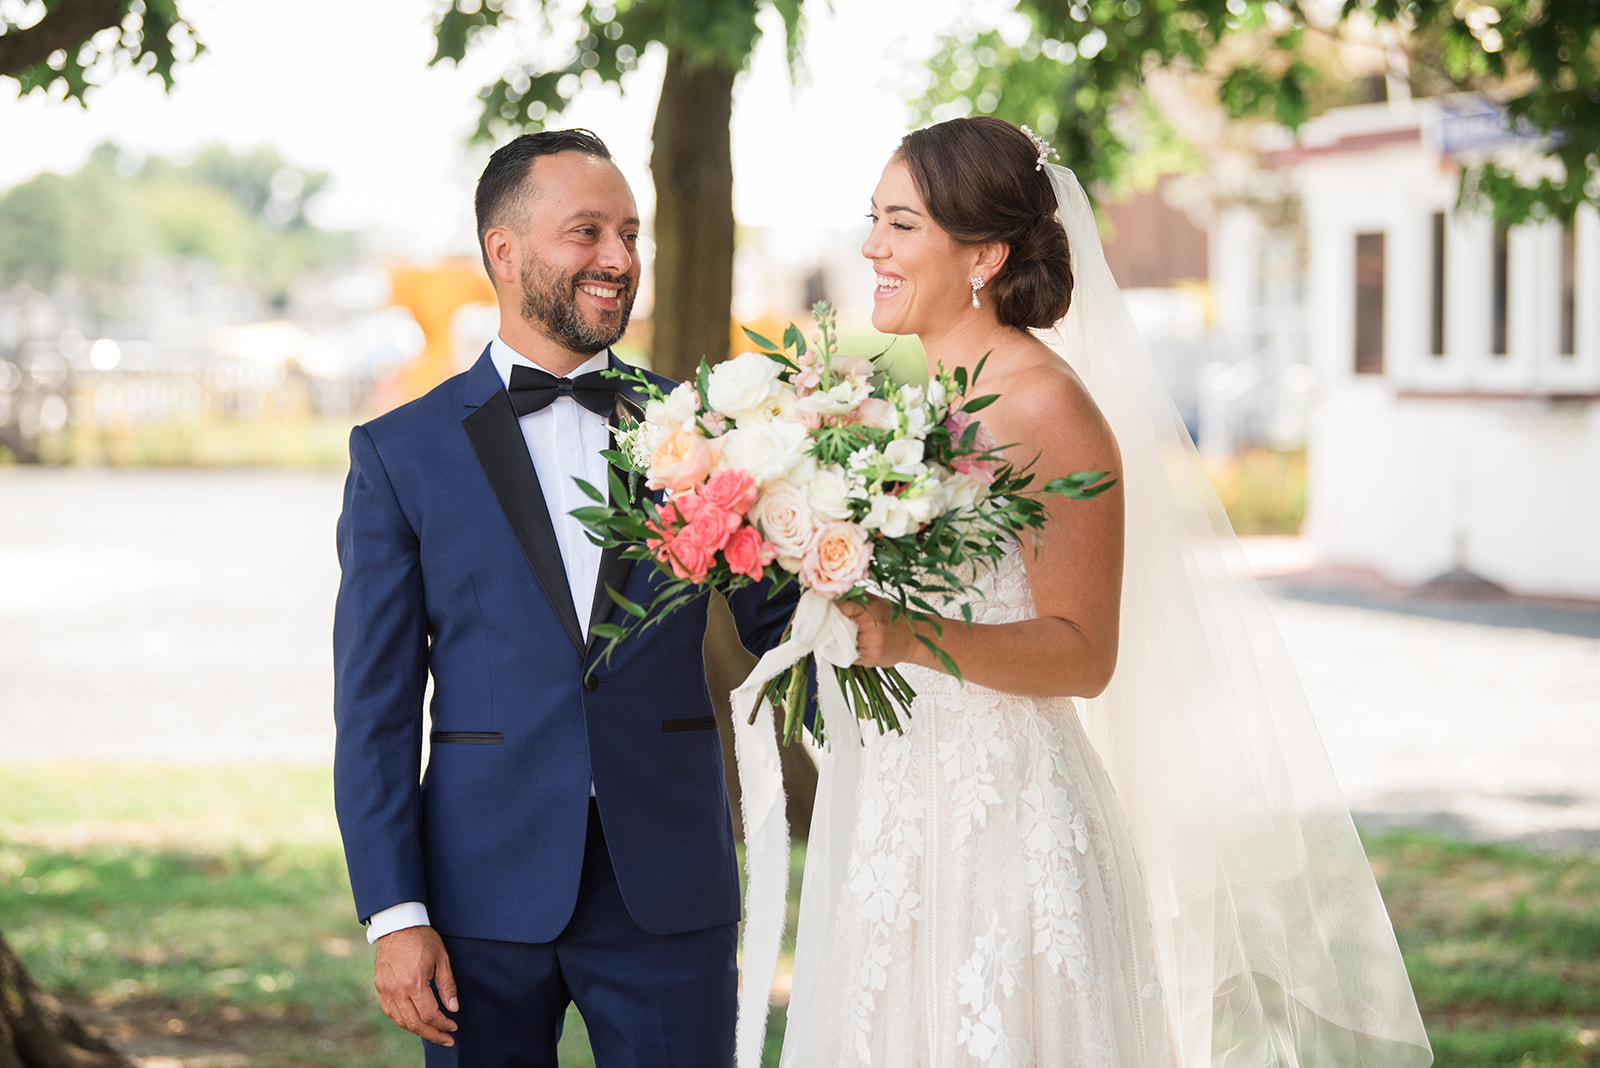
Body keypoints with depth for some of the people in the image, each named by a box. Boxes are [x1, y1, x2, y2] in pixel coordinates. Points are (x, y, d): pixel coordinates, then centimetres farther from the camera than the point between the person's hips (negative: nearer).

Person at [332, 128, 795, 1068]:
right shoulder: (401, 453, 3)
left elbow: (782, 623, 7)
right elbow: (375, 707, 2)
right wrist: (394, 914, -5)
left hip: (672, 896, 1)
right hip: (487, 899, -1)